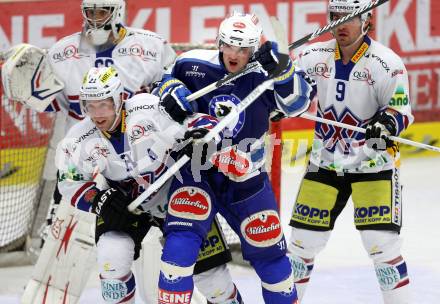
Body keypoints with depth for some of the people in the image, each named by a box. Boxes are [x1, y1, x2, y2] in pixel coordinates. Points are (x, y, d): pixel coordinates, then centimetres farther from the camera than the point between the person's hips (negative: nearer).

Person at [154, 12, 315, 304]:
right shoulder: (194, 65, -9)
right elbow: (163, 74, 10)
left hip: (246, 177, 1)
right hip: (196, 171, -1)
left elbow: (297, 103, -26)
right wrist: (171, 90, -12)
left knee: (268, 248, 11)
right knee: (182, 237, -22)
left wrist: (282, 69, -42)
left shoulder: (263, 76, -13)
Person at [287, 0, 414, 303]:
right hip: (325, 162, 4)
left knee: (381, 242, -13)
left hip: (373, 163, -4)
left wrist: (388, 121, -33)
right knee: (303, 241, 7)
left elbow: (401, 111, -12)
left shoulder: (387, 63, -14)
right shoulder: (315, 56, -2)